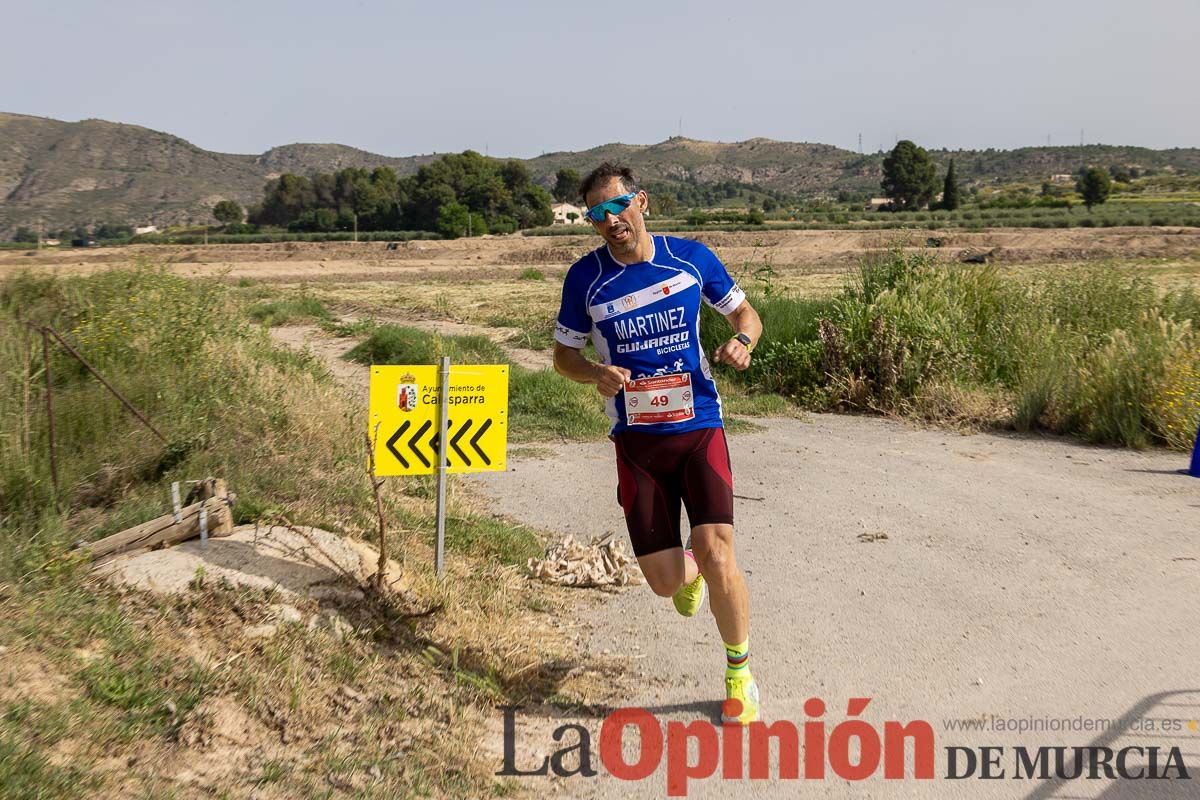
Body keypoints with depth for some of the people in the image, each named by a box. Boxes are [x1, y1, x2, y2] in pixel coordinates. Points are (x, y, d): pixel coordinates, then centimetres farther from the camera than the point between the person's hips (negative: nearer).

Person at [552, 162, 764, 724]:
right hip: (637, 440, 1)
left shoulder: (691, 257, -2)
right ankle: (688, 573, 40)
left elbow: (744, 312, 12)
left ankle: (739, 672, 13)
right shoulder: (585, 277, -2)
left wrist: (742, 341, -12)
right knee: (665, 582, -2)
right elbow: (564, 354, 8)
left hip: (699, 428, -1)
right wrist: (597, 374, -14)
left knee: (716, 556, -14)